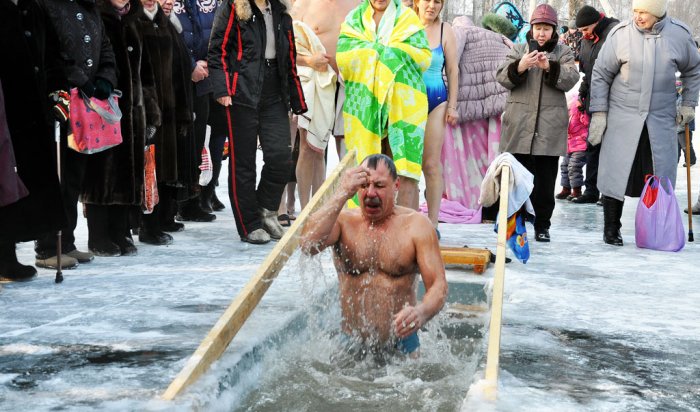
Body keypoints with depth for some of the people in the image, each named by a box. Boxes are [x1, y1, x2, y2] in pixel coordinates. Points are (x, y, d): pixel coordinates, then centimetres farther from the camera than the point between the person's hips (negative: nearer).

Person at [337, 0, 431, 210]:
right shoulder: (353, 19, 14)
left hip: (402, 105, -1)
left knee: (406, 174, -9)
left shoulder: (407, 18, 12)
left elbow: (425, 58, 3)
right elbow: (342, 56, -1)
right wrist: (385, 49, -4)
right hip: (366, 105, 1)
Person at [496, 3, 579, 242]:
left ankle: (542, 225, 12)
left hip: (550, 128, 0)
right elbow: (502, 77, 0)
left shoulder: (563, 53, 11)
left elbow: (571, 79, -5)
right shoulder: (518, 50, 12)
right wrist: (519, 67, -20)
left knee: (545, 180, 3)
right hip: (520, 126, 0)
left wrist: (550, 67, -23)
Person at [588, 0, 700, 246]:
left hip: (661, 119, 2)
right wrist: (599, 113, -5)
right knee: (616, 173, -1)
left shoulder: (680, 35, -2)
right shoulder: (620, 35, -9)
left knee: (660, 176, 6)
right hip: (622, 118, -2)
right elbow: (601, 75, -2)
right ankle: (611, 230, 12)